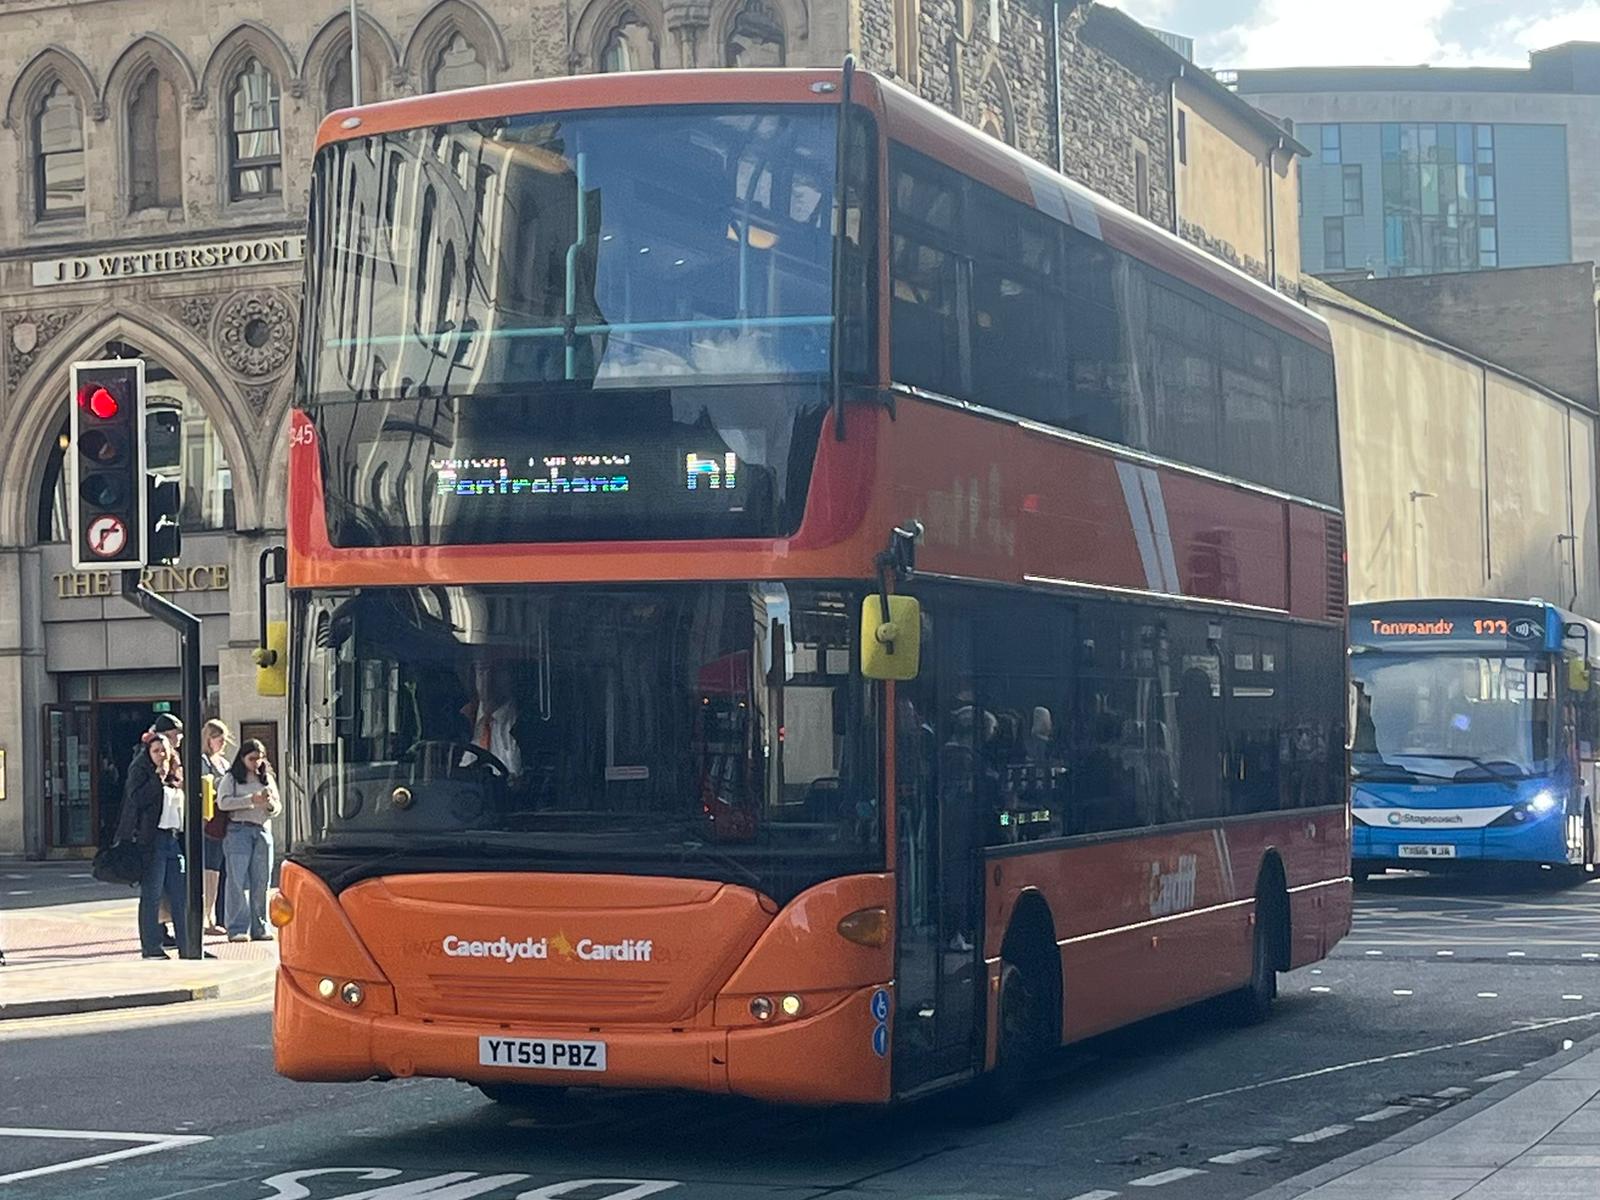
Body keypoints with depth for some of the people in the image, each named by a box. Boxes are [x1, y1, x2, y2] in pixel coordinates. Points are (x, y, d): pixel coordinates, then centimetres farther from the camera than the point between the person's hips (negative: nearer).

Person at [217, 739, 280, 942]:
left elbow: (278, 808, 16)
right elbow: (223, 802, -10)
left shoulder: (267, 779, 17)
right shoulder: (231, 778, 5)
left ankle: (259, 928, 8)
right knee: (238, 881, -7)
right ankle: (237, 929, -7)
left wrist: (271, 804, -8)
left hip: (262, 830, 4)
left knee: (261, 882, 2)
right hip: (238, 830, -4)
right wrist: (251, 800, -16)